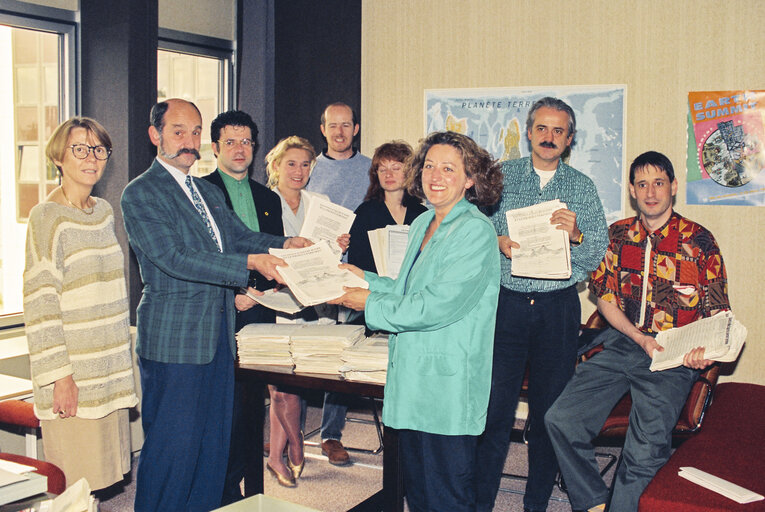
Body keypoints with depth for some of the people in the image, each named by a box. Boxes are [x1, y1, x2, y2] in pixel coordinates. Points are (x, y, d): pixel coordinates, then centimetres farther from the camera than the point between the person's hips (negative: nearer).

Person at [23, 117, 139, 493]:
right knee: (77, 484, -1)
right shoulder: (47, 217, -9)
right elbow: (40, 302, -13)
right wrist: (60, 376, -17)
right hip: (72, 375, -7)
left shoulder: (104, 211, 12)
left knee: (109, 479, 10)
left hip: (110, 370, 7)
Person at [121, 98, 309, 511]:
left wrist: (284, 244, -6)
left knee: (213, 441, 14)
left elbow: (239, 236, 15)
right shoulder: (140, 194, -9)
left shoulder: (208, 192, 17)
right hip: (173, 340, -8)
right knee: (172, 445, -1)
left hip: (219, 334, 8)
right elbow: (175, 258, -20)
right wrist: (250, 263, -29)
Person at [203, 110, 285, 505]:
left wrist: (261, 293, 2)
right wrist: (230, 296, -12)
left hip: (259, 313, 5)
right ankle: (220, 495, 8)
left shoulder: (268, 199, 18)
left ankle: (235, 485, 19)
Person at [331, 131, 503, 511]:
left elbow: (437, 305, -20)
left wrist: (371, 303, -12)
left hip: (448, 385, -8)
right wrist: (365, 279, 9)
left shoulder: (475, 231, -14)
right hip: (413, 379, 9)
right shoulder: (423, 223, 14)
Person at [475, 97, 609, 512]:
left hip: (559, 309, 1)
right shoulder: (500, 177, 8)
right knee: (494, 407, -2)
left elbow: (600, 253, 3)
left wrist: (575, 234, -16)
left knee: (550, 411, 7)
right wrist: (496, 241, -15)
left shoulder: (583, 187, 9)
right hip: (505, 303, -1)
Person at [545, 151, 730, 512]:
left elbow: (717, 313, 3)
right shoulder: (619, 235, 10)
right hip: (621, 343, 4)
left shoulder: (699, 242, 1)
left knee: (645, 452, -22)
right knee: (561, 419, -13)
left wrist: (703, 348, -18)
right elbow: (605, 295, 9)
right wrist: (639, 337, -7)